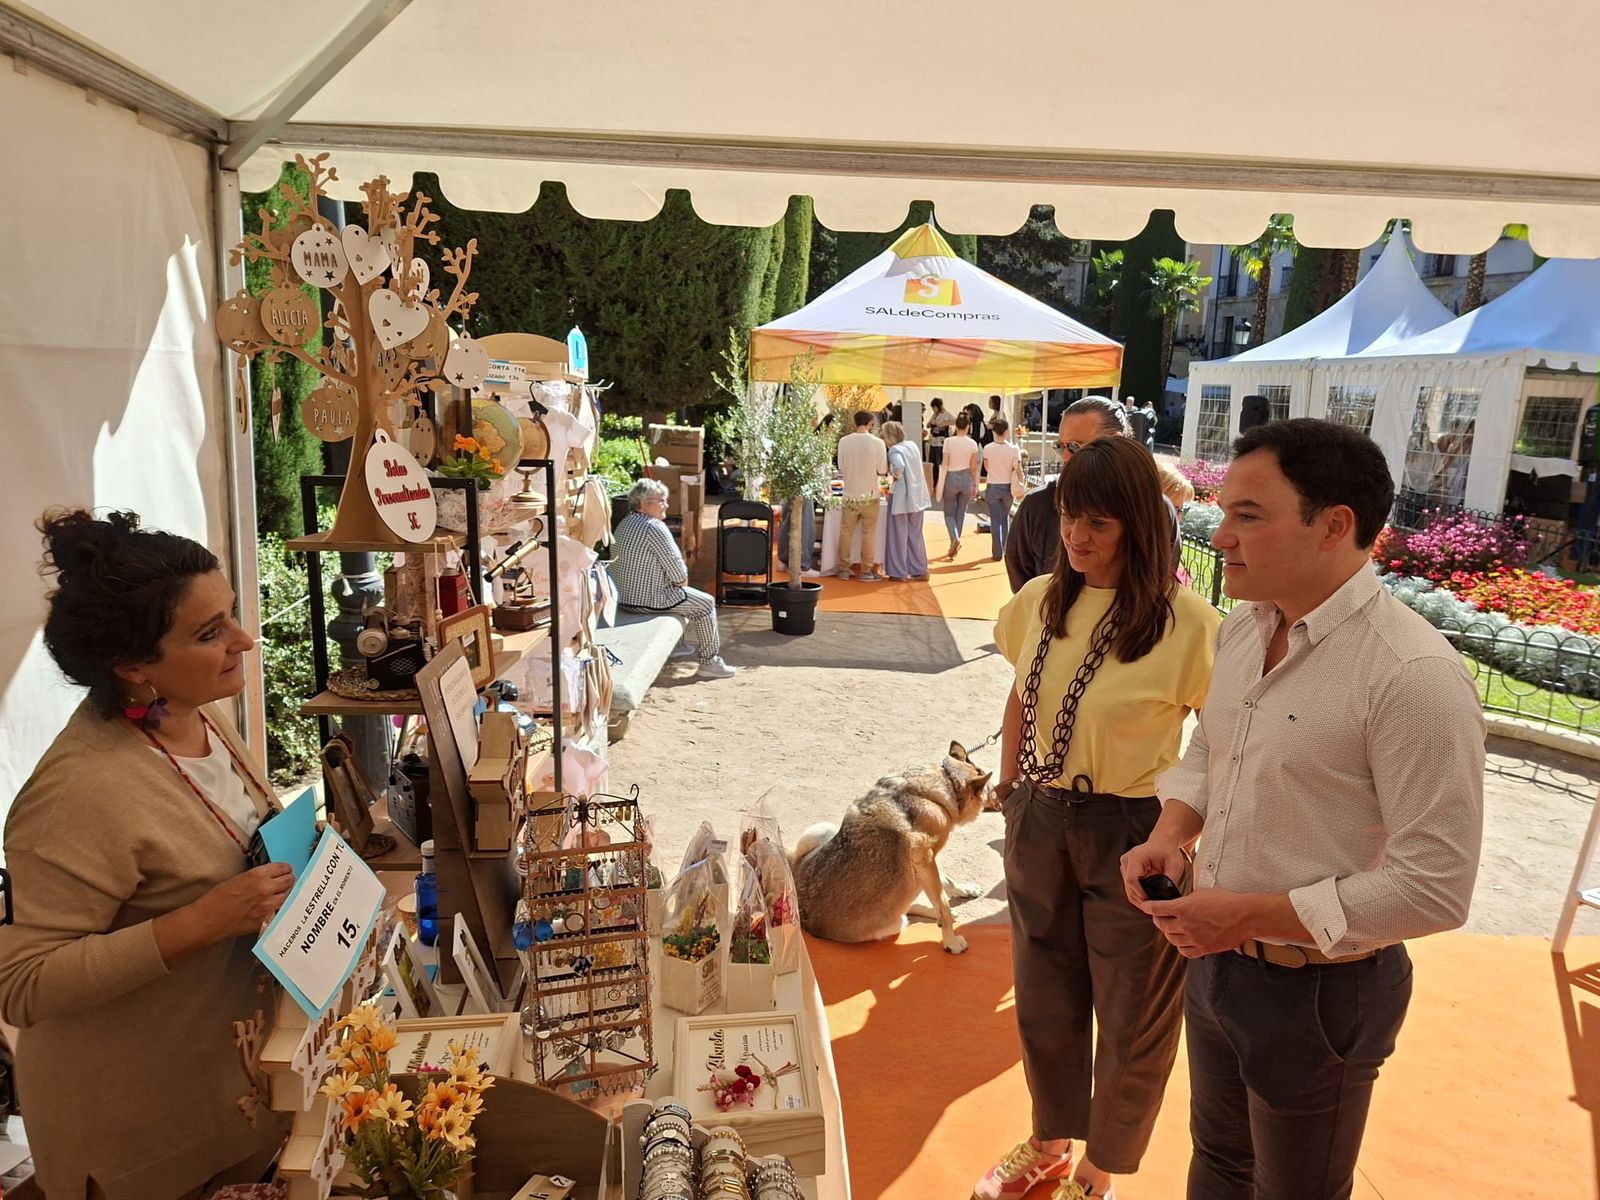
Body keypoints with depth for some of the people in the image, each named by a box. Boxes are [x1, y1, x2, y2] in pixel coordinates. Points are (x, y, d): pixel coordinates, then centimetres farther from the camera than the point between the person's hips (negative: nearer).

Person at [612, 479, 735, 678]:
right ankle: (709, 662, 12)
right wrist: (683, 580, 2)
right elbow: (678, 573, -20)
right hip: (649, 599, -10)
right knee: (706, 604, 7)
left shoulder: (623, 524, 10)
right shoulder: (654, 527, -20)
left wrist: (679, 581, 12)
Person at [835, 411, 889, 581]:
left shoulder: (844, 441, -5)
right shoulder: (877, 442, -11)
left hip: (850, 495, 2)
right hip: (869, 495, -2)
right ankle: (866, 570, 10)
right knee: (868, 534, 7)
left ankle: (844, 568, 16)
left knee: (846, 532, 11)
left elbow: (841, 468, 2)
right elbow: (882, 471, -8)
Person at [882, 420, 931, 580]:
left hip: (901, 496, -7)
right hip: (917, 496, 7)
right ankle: (920, 570, 19)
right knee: (915, 534, 15)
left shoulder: (895, 450, -15)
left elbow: (899, 465, -34)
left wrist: (894, 477, -16)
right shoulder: (912, 445, 7)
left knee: (899, 535, 5)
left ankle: (899, 572, 11)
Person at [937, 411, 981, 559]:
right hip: (966, 478, 3)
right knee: (960, 514, 14)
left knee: (949, 513, 12)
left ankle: (955, 538, -14)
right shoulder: (972, 444, -5)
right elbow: (974, 467, 2)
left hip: (951, 478, -2)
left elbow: (944, 465, -11)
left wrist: (940, 487, -6)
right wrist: (975, 485, 13)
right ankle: (954, 547, 19)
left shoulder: (949, 441, -12)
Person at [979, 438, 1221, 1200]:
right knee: (1043, 998, 22)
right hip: (1040, 823, 5)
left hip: (1133, 834, -5)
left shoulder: (1186, 622, -19)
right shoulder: (1040, 601, -2)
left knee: (1129, 1019, 15)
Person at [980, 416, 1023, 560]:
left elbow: (986, 468, 4)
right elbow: (1018, 471, -8)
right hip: (1008, 487, 1)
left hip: (992, 487, -1)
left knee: (995, 521, 5)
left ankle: (997, 552, 4)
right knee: (1005, 518, 20)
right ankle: (1006, 549, 23)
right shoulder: (1013, 449, -10)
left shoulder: (988, 448, -9)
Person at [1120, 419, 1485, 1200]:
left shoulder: (1414, 674, -26)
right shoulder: (1242, 627, -3)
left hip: (1320, 988, -6)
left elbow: (1433, 888, -25)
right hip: (1214, 956, 6)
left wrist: (1253, 915, -23)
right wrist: (1170, 833, -6)